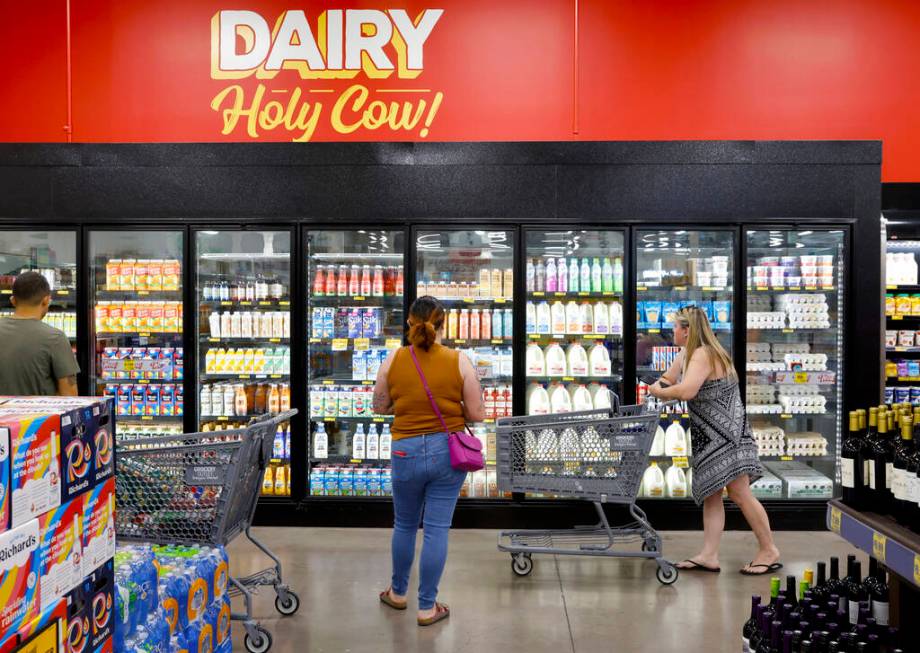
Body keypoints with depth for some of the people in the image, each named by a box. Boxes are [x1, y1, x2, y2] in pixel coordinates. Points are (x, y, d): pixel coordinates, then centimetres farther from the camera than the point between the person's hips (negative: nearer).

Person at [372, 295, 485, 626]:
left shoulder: (393, 360, -7)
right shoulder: (459, 362, -10)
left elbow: (380, 407, 4)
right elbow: (477, 414, -8)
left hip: (407, 452, 1)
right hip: (448, 451, -1)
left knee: (404, 525, 20)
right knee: (437, 529, 8)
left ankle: (398, 592, 39)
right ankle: (427, 607, 19)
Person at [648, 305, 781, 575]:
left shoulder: (703, 354, -19)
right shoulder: (686, 355, 13)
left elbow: (686, 391, -33)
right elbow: (666, 380, 19)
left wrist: (659, 391, -16)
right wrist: (660, 387, -5)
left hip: (726, 433, -10)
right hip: (708, 436, 10)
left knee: (739, 493, -6)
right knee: (710, 494, 8)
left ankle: (769, 551, 7)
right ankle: (709, 556, 10)